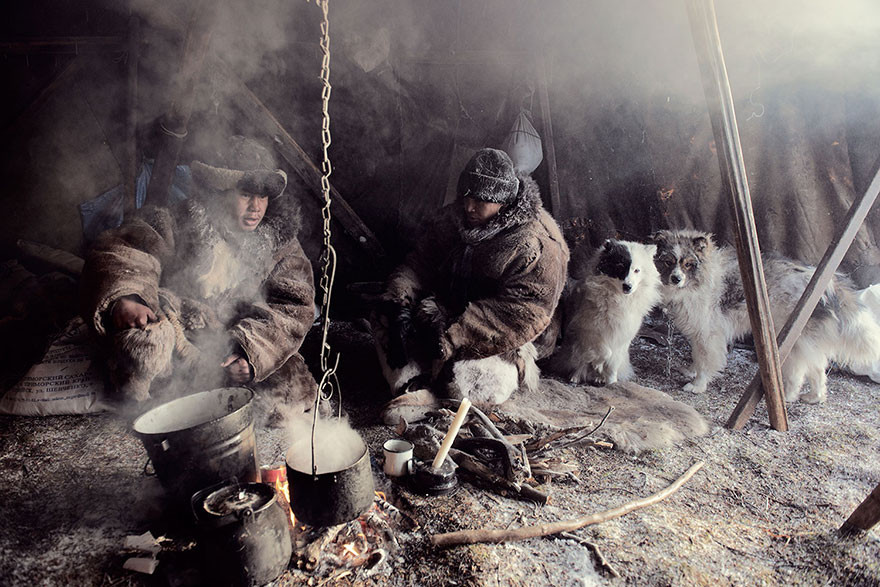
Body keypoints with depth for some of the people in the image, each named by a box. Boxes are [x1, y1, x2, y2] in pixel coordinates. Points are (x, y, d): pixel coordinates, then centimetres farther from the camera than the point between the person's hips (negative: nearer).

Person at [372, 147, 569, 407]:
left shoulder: (536, 245, -21)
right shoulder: (455, 216, 1)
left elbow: (522, 312, -27)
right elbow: (422, 262, 4)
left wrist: (454, 336, -32)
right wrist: (399, 301, -18)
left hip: (499, 339, -6)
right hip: (448, 312, 6)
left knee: (467, 380, -32)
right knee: (384, 315, -10)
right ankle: (410, 390, -19)